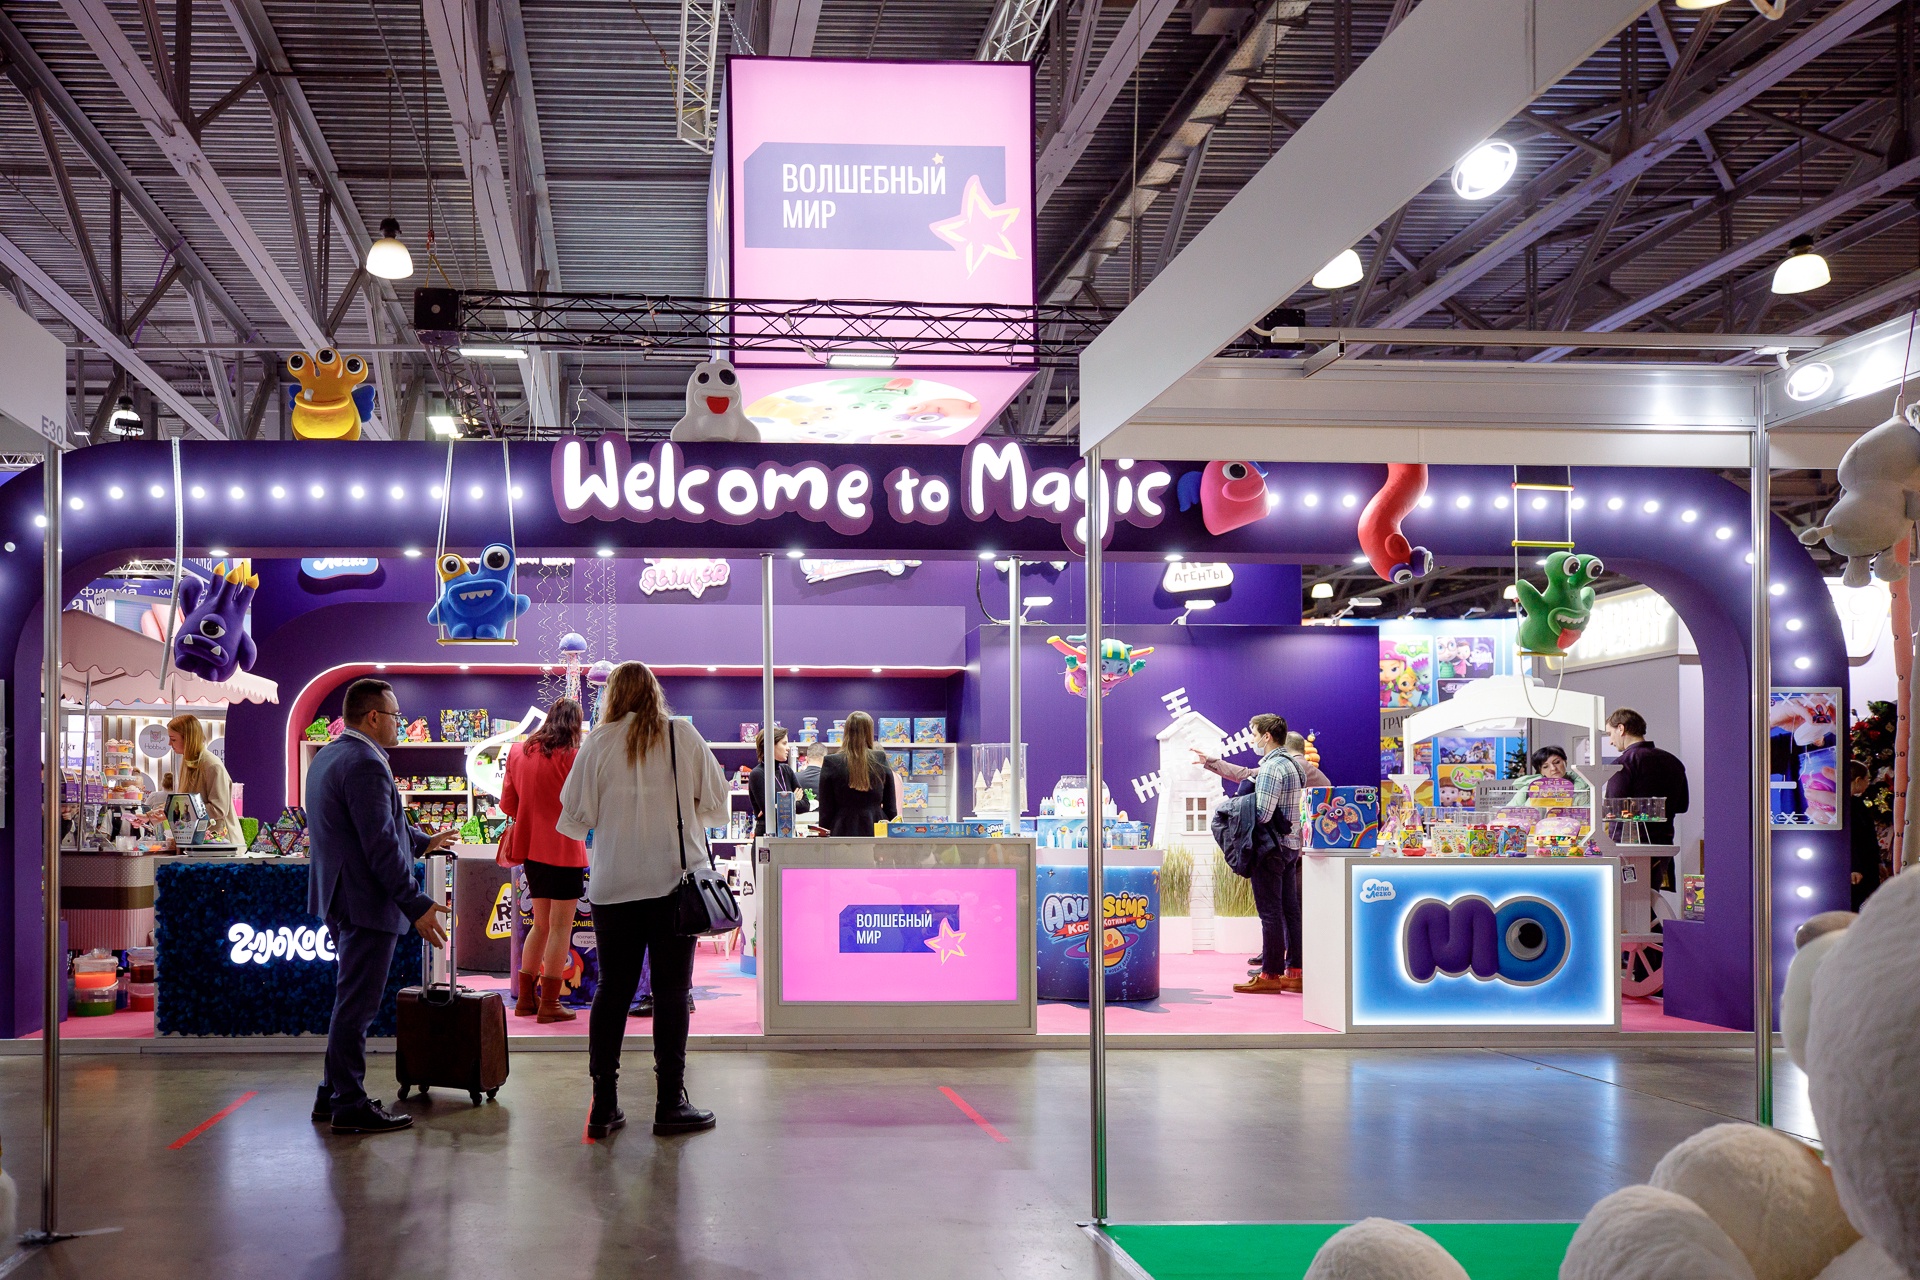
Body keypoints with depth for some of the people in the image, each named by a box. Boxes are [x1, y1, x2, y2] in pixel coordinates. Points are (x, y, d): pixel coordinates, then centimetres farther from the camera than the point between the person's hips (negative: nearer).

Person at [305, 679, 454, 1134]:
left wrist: (422, 841, 35)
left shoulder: (328, 756, 13)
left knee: (352, 999, 19)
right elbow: (381, 846, -23)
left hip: (339, 899, 11)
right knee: (357, 1003, -3)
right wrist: (417, 906, -20)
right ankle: (350, 1105, 4)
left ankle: (334, 1094, 26)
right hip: (365, 902, -11)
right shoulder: (366, 765, -20)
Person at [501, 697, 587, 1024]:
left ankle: (526, 998, 20)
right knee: (561, 926, 0)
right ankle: (549, 1004, 1)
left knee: (541, 923, 18)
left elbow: (508, 803, 11)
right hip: (563, 850, -6)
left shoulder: (518, 752, 6)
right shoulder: (573, 757, -12)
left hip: (531, 847, 7)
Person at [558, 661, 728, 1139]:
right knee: (671, 990, 4)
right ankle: (670, 1103, 5)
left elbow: (576, 819, 0)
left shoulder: (599, 743, 0)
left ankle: (604, 1104, 8)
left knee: (613, 988, 8)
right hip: (675, 879, -1)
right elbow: (716, 805, 4)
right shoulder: (683, 736, 0)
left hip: (613, 884, 1)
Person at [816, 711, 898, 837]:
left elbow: (825, 809, 0)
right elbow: (890, 805, 7)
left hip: (844, 832, -2)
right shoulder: (881, 759, 2)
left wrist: (824, 834, 8)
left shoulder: (831, 763, -3)